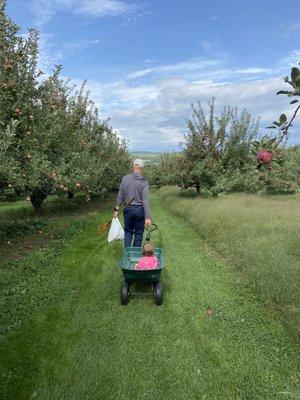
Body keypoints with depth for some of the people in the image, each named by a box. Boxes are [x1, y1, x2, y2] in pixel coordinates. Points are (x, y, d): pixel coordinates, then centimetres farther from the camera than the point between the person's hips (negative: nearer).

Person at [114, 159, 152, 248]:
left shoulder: (125, 178, -4)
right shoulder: (144, 182, -12)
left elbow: (120, 196, 0)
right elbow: (145, 200, -15)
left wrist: (116, 210, 10)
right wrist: (147, 217, -12)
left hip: (128, 209, 2)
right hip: (140, 209, -2)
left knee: (128, 231, 17)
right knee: (139, 233, 12)